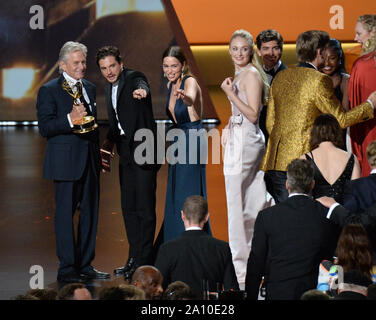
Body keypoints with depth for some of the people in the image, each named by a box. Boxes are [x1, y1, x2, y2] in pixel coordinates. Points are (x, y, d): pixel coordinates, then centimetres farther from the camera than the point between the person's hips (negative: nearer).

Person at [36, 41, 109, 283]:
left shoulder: (90, 88, 16)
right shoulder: (49, 91, -4)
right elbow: (45, 127, -12)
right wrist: (69, 119, -25)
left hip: (90, 161, 7)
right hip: (66, 162, -7)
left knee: (90, 213, 9)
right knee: (65, 214, -2)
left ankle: (85, 265, 18)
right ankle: (67, 269, 2)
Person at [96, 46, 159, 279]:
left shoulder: (134, 78, -10)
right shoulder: (109, 88, 15)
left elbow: (142, 85, -36)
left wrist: (141, 90, -58)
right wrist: (109, 143, 14)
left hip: (143, 149, -9)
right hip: (126, 153, 9)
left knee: (145, 206, -8)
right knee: (128, 207, 12)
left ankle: (144, 262, -6)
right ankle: (134, 258, 20)